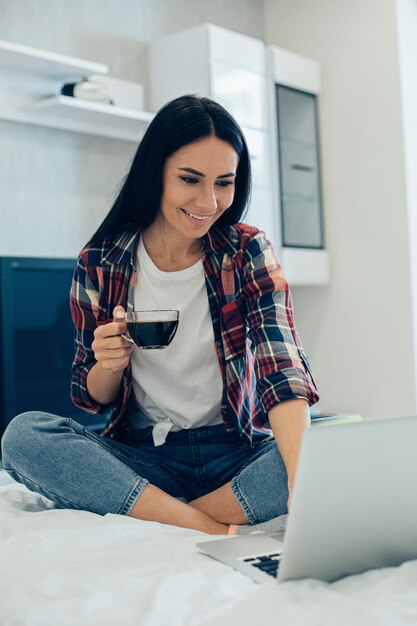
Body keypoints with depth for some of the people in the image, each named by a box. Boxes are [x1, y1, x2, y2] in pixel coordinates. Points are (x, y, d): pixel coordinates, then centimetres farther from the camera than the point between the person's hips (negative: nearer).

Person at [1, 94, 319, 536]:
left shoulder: (249, 252, -4)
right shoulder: (98, 265, -2)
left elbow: (283, 370, -19)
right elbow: (93, 400, 6)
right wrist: (108, 365, -19)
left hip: (236, 456, -1)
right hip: (142, 455, 1)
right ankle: (214, 529, -24)